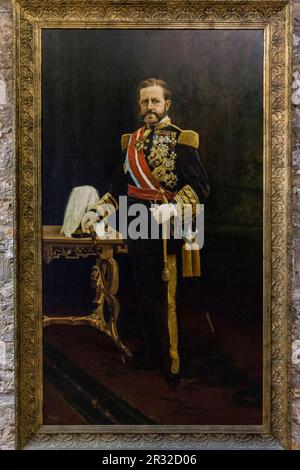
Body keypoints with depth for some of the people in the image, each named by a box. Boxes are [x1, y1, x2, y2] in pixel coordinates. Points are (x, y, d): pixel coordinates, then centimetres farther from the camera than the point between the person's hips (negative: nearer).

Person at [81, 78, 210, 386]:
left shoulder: (181, 140, -5)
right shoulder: (131, 141, 12)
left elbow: (200, 186, -11)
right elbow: (120, 186, 18)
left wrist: (173, 206, -26)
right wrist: (98, 211, 8)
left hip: (165, 230, -5)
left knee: (165, 298, 1)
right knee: (144, 295, 14)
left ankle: (171, 365, 16)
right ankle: (151, 352, 31)